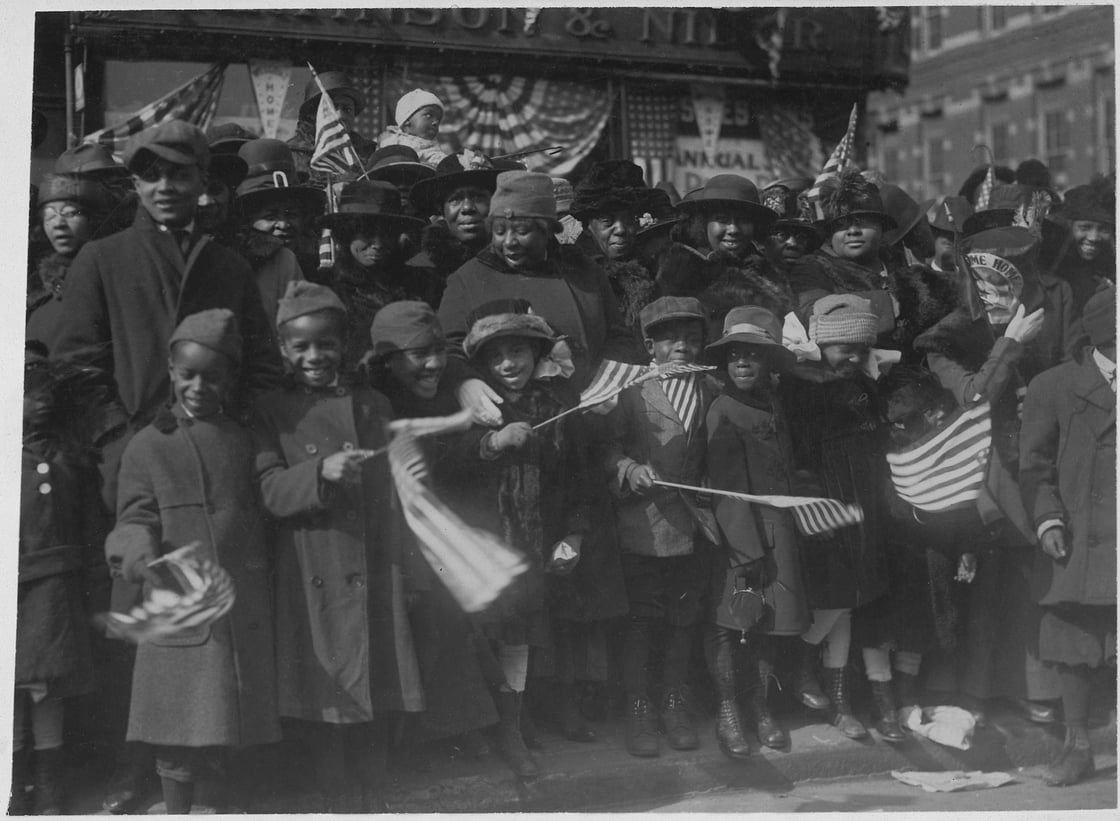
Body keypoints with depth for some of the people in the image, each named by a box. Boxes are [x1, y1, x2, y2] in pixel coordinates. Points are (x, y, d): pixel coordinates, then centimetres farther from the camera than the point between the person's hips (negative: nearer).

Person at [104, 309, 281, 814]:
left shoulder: (245, 442, 9)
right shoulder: (147, 447, 1)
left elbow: (265, 513, 12)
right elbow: (134, 520, -1)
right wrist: (142, 557, -21)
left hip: (244, 614, 2)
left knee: (237, 737, 11)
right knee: (179, 739, 5)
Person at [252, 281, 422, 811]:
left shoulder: (374, 406, 11)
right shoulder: (272, 413, 3)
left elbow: (397, 492, 13)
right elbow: (270, 491, -8)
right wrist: (321, 472, -25)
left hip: (374, 578, 2)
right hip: (311, 583, -2)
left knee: (375, 711, 6)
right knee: (321, 712, 3)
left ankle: (372, 803, 19)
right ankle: (337, 804, 17)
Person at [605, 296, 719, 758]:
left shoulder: (712, 392, 8)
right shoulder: (632, 390, -4)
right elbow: (608, 445, -5)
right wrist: (630, 470, -22)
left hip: (694, 524, 4)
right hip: (644, 524, -3)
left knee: (684, 619, 11)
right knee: (641, 619, 4)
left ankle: (675, 704, 25)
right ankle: (637, 710, 15)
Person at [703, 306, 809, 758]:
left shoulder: (774, 405, 9)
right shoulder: (722, 411, -10)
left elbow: (786, 469, 13)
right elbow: (728, 487, -14)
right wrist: (748, 549, -17)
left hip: (778, 527, 6)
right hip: (736, 531, -6)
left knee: (768, 621, 10)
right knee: (727, 621, -1)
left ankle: (759, 705, 25)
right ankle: (727, 713, 11)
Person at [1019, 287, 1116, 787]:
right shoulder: (1054, 387, 3)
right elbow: (1035, 464, 1)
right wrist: (1047, 520, -10)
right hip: (1079, 538, -1)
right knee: (1074, 650, 5)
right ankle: (1077, 748, 18)